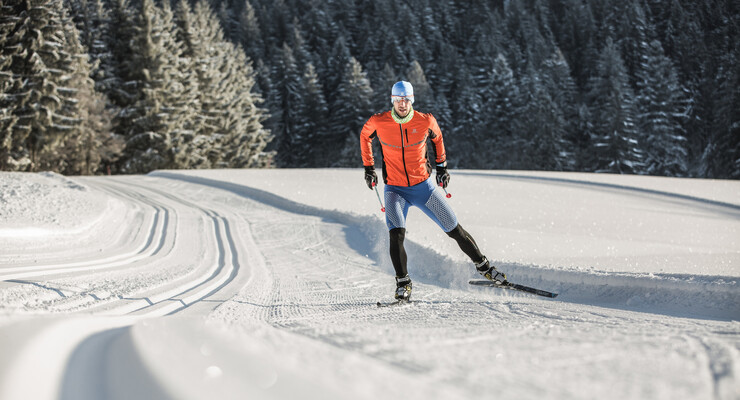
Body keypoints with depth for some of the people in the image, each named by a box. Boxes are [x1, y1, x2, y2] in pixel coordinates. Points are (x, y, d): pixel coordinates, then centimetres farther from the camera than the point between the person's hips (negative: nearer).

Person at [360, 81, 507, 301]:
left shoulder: (425, 121, -11)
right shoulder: (379, 122, -12)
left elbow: (437, 137, 12)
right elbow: (365, 136, 10)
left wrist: (441, 165, 14)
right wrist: (368, 167, 8)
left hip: (423, 186, 1)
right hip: (395, 189, -1)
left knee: (455, 230, 6)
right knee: (397, 233, -25)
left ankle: (483, 266, 25)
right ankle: (403, 284, -12)